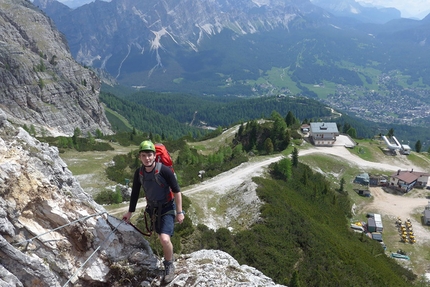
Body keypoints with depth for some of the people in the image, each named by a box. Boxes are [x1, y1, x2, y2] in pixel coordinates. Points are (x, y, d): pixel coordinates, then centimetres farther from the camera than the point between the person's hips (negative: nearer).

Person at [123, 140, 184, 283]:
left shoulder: (164, 170, -27)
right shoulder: (139, 173, -11)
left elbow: (177, 191, -19)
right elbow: (135, 193, 3)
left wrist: (179, 212, -17)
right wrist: (130, 212, 10)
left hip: (167, 208, -5)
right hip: (153, 208, 5)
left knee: (165, 239, -21)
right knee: (161, 238, 22)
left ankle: (169, 265, 7)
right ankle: (169, 254, 53)